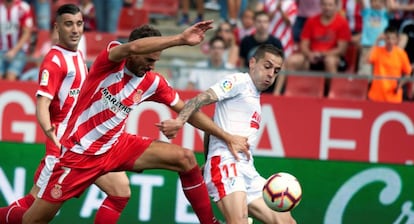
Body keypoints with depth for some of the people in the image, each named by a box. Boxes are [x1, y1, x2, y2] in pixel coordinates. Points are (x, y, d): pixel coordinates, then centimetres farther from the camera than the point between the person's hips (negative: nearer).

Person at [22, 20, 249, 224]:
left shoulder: (153, 82, -1)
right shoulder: (111, 60, -15)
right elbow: (132, 47, -39)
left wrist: (228, 137, 7)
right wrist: (181, 39, -44)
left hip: (116, 146, 5)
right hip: (79, 152, -5)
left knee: (186, 158, -6)